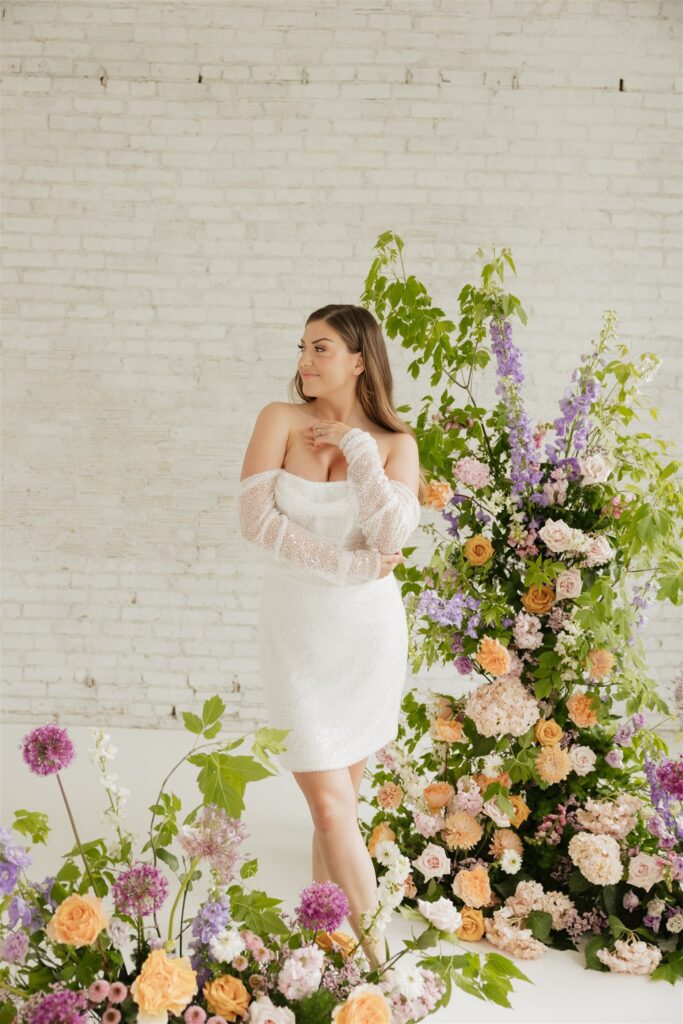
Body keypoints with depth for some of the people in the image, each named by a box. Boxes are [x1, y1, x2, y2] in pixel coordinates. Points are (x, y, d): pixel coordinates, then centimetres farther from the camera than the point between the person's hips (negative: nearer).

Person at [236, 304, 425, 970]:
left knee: (341, 796, 10)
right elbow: (256, 519, -14)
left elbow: (392, 535, -16)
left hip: (369, 632, 1)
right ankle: (378, 954, 7)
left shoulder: (394, 443, -1)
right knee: (329, 805, -3)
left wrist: (358, 446, -14)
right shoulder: (281, 420, -3)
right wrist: (351, 566, -18)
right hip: (296, 632, -1)